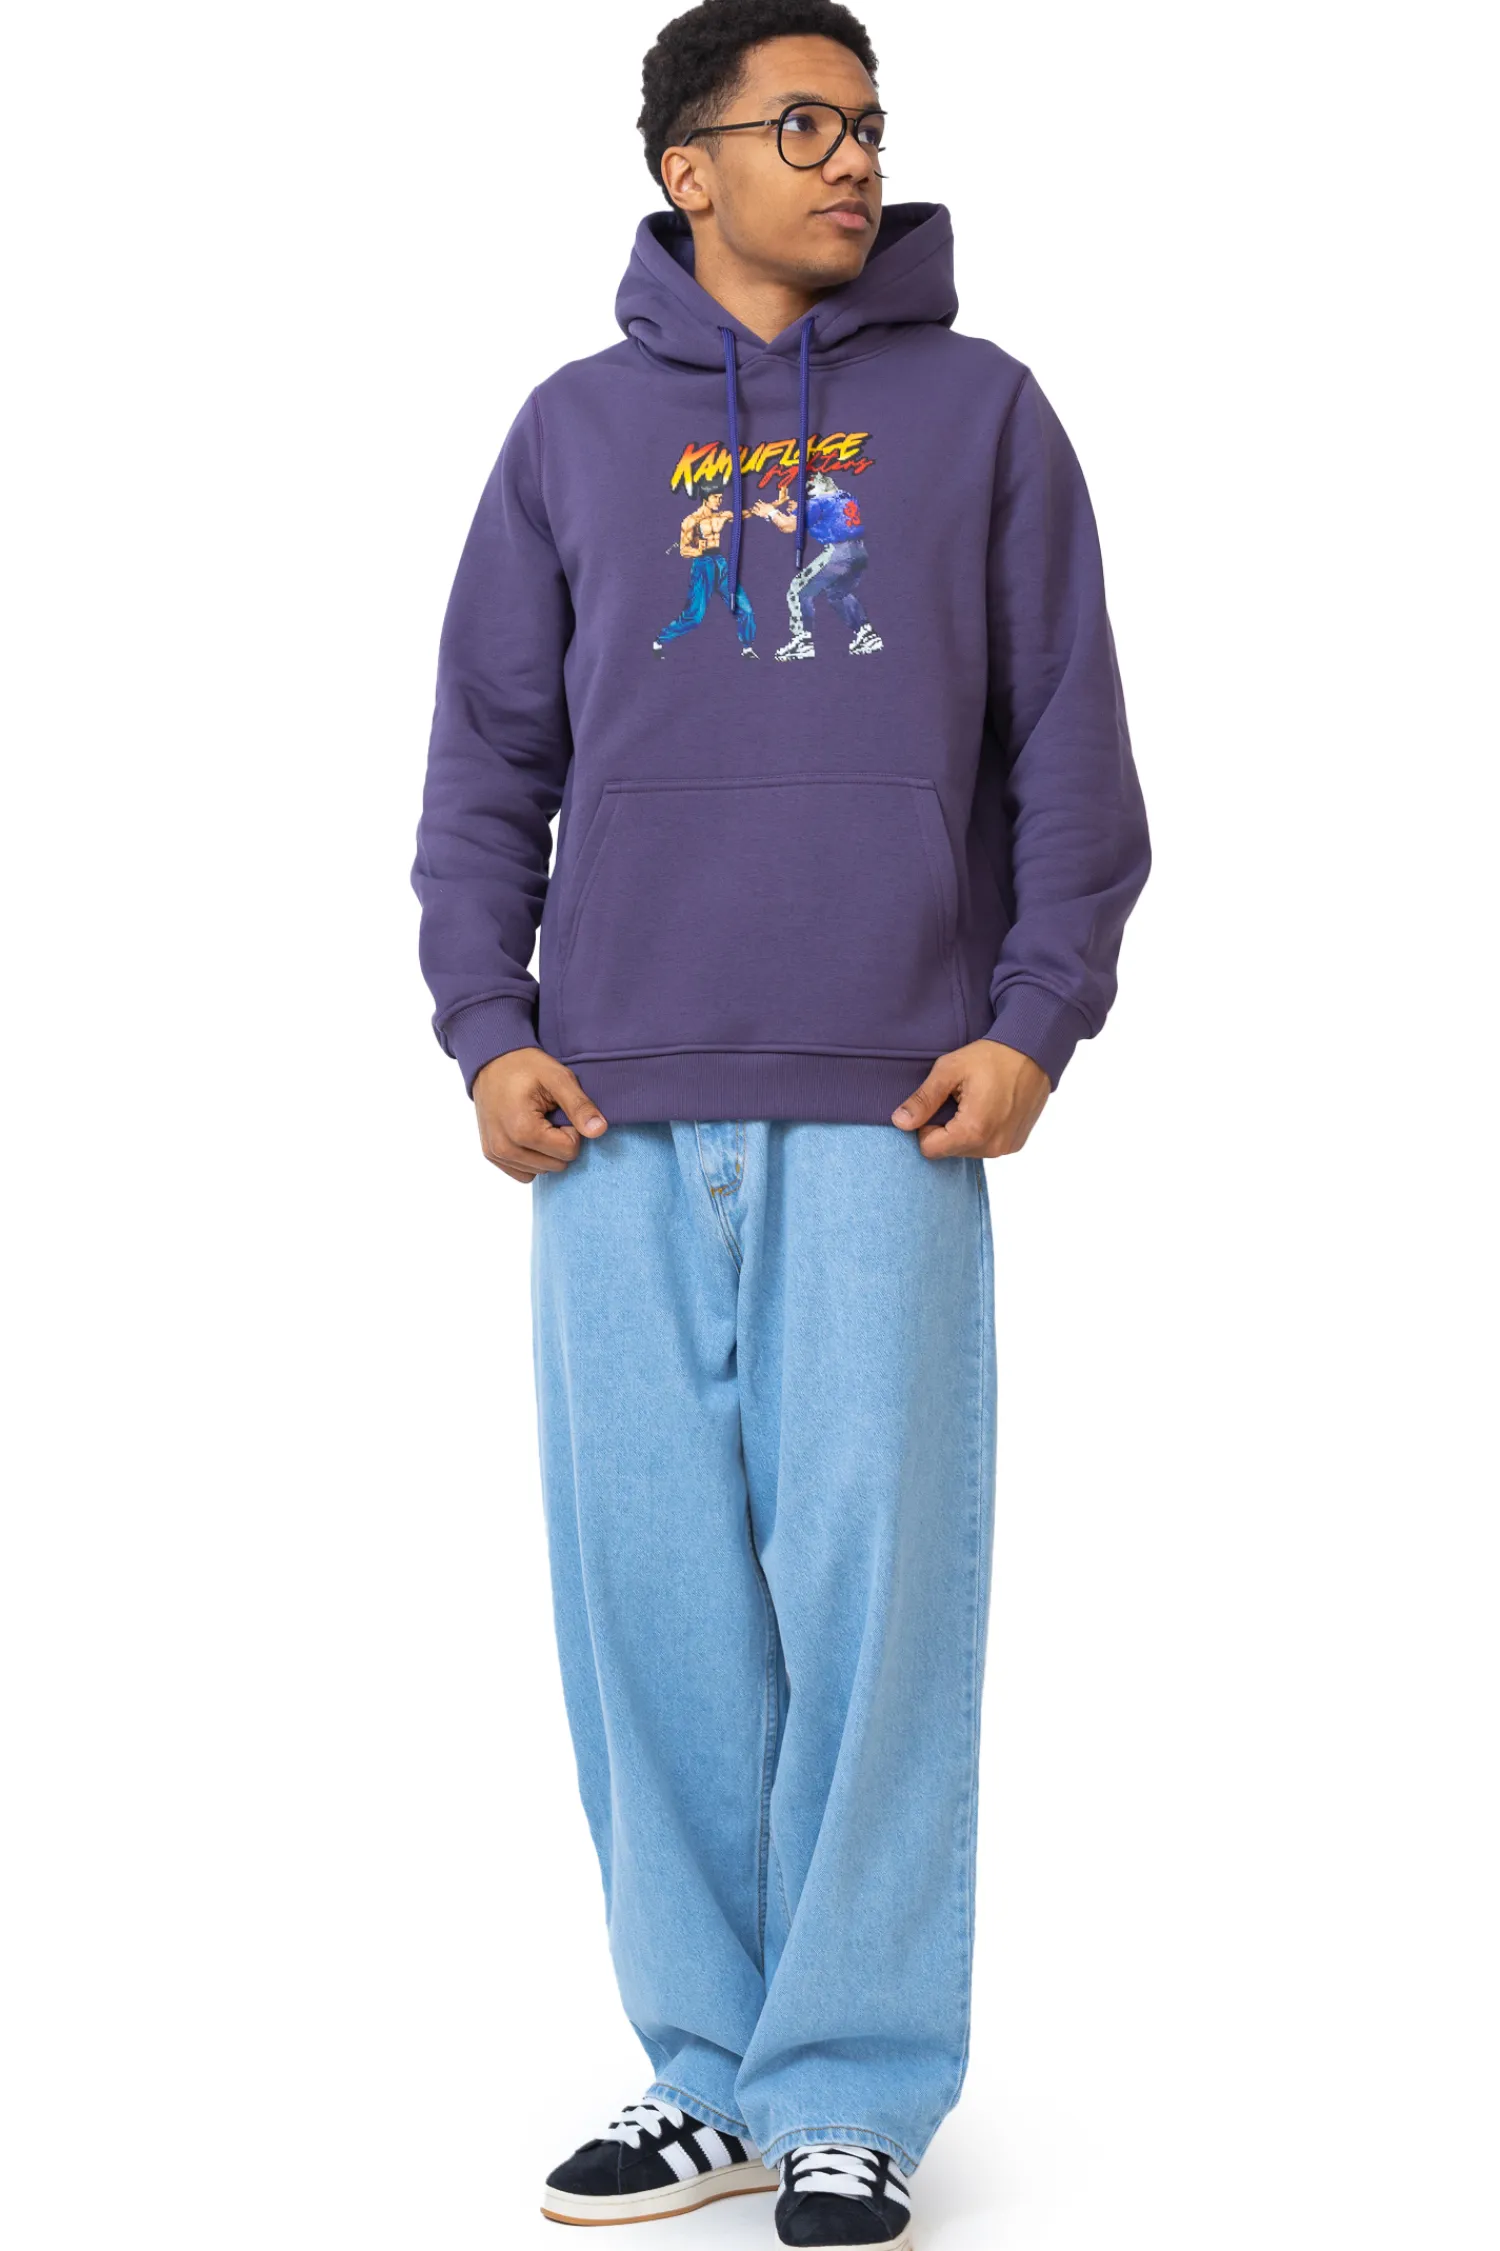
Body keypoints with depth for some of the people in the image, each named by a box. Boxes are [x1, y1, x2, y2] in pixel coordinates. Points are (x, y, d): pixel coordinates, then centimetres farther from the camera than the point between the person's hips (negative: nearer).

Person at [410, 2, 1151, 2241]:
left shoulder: (978, 408, 9)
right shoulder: (577, 427, 12)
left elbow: (1068, 747, 6)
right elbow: (488, 756, 12)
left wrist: (1037, 1017, -4)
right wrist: (489, 1025, 0)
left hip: (888, 1121, -2)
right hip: (617, 1125, 2)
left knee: (874, 1587, -3)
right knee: (648, 1592, 4)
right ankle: (710, 2071, 16)